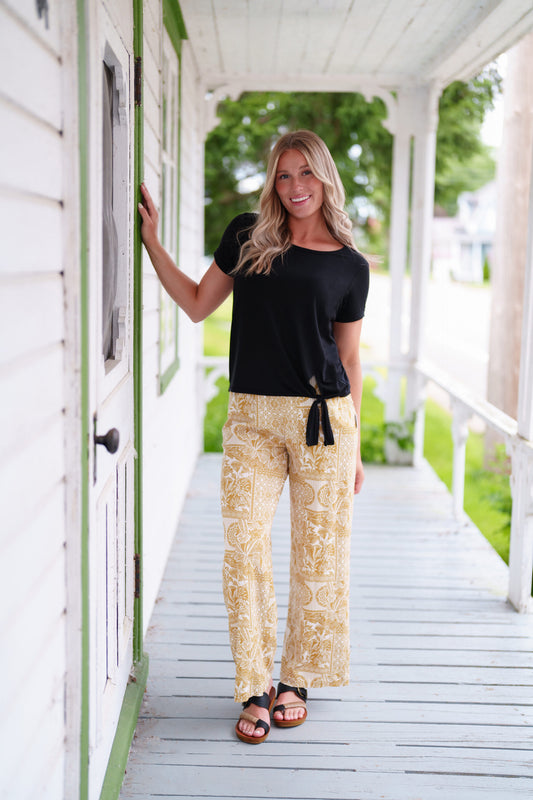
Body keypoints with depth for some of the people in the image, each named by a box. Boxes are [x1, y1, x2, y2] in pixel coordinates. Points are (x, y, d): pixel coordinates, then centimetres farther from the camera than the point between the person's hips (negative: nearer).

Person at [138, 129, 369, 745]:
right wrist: (151, 238, 9)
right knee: (244, 550, -4)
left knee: (317, 553, 4)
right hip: (251, 417, 1)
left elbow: (349, 361, 9)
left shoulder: (350, 267, 5)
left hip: (322, 417, 0)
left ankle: (295, 680, 21)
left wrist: (354, 445, 8)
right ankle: (254, 688, 9)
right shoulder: (247, 237, 8)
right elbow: (197, 304, 15)